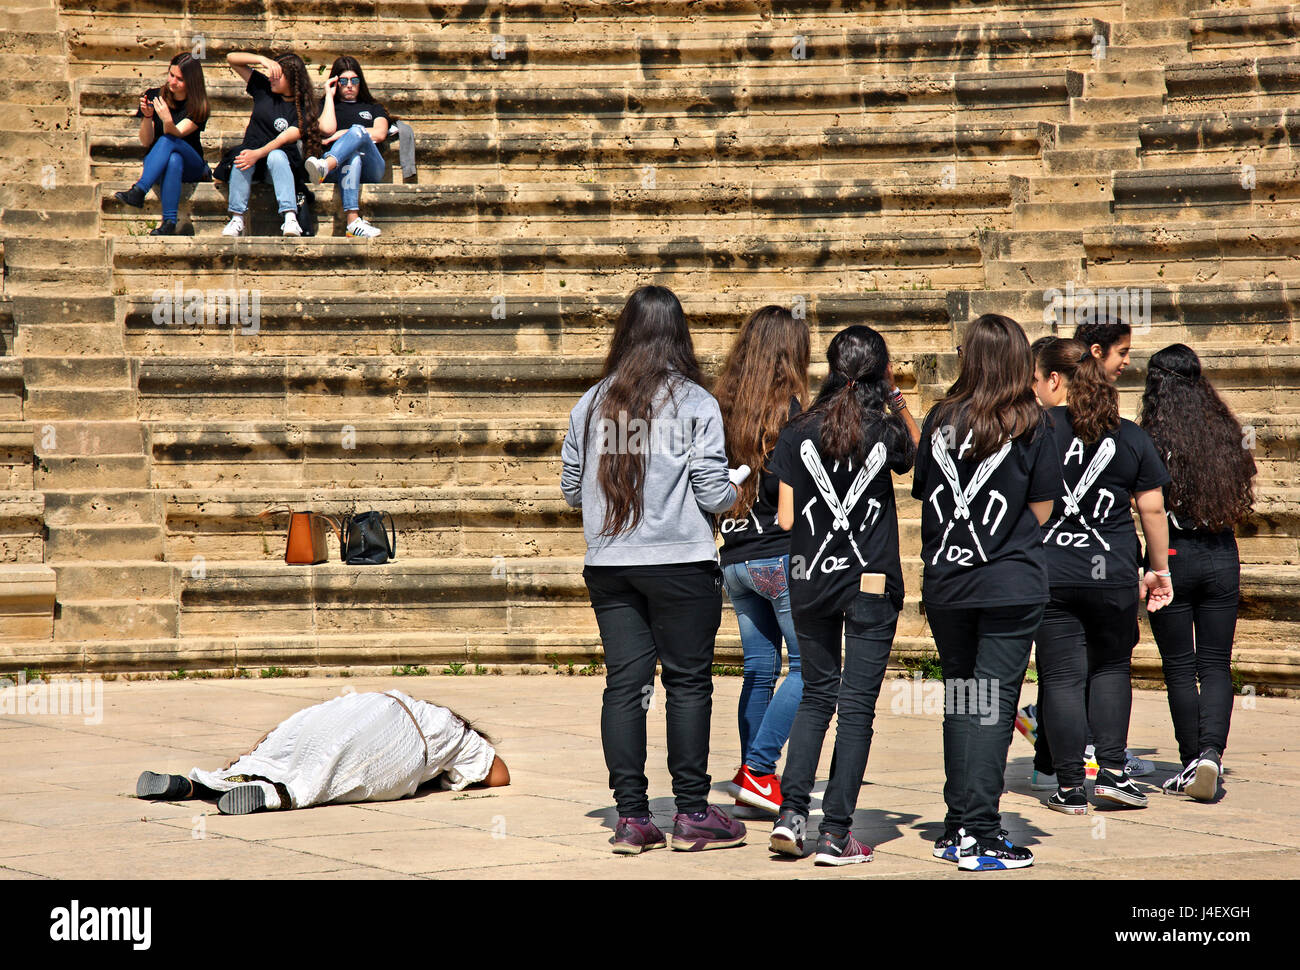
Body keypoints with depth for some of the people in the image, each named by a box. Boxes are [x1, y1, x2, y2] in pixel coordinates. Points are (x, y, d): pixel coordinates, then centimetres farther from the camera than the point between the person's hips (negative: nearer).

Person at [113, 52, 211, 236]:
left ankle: (138, 191, -49)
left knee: (167, 141, -35)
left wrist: (167, 120, -42)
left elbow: (175, 135, -20)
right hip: (155, 162, 1)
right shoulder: (153, 96, 1)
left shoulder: (198, 106, -6)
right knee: (174, 160, -37)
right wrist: (147, 117, -21)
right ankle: (169, 222, -51)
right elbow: (146, 142, -3)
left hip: (192, 167, -1)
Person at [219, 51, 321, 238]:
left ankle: (290, 219, -50)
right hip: (252, 153, 3)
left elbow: (284, 139, -19)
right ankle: (236, 219, -38)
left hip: (282, 159, -3)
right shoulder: (264, 89, 7)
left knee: (276, 155, -38)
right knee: (242, 156, -32)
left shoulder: (303, 110, -4)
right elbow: (231, 58, 9)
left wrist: (258, 154, -34)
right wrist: (263, 60, -8)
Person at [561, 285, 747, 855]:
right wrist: (734, 494, 12)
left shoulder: (593, 403, 6)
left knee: (624, 684, 6)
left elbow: (571, 490, 10)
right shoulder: (694, 402, -6)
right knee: (688, 682, 4)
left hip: (608, 565, 4)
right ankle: (692, 814, 7)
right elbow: (714, 494, -9)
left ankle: (632, 817, 7)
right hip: (681, 562, -4)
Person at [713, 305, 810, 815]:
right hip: (780, 554, -7)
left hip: (734, 558, 7)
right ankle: (757, 769, -6)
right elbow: (785, 487, -18)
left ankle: (754, 776, 14)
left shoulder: (724, 405, 8)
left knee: (759, 667, 13)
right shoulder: (784, 407, -12)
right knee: (808, 665, 0)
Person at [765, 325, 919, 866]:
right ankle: (835, 835, 0)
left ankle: (791, 812, 5)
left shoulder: (798, 435, -2)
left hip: (811, 580, 2)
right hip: (872, 584, -2)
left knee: (816, 696, 16)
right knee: (856, 705, 2)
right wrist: (897, 400, 14)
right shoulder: (887, 432, -5)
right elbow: (918, 457, 18)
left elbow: (786, 519, -1)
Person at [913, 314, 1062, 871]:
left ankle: (957, 829, 18)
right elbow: (1041, 510, -2)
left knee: (959, 699, 15)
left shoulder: (940, 419, 2)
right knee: (994, 702, -2)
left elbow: (922, 494, 7)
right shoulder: (1030, 426, -6)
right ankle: (980, 837, -5)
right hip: (1011, 584, -3)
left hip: (944, 582, 3)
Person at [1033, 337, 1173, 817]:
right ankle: (1112, 770, 8)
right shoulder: (1131, 437, 2)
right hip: (1113, 575, 2)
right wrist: (1160, 568, 14)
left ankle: (1070, 787, 5)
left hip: (1048, 575, -2)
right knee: (1112, 667, 19)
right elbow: (1153, 508, 5)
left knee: (1060, 677, 4)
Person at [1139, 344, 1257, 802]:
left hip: (1173, 557, -3)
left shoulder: (1152, 441, -11)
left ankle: (1191, 763, 9)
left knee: (1179, 667, 7)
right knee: (1216, 664, 7)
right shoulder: (1226, 433, 2)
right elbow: (1242, 500, 10)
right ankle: (1212, 751, -12)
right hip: (1222, 557, 3)